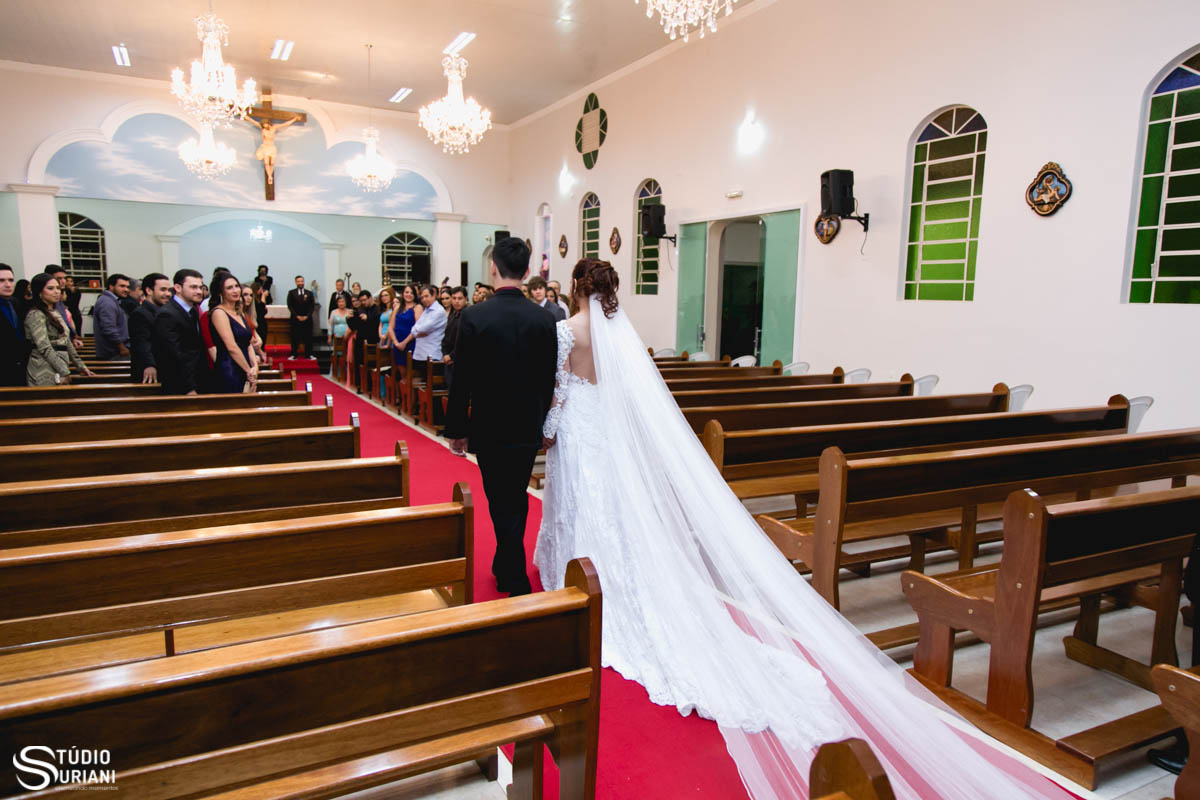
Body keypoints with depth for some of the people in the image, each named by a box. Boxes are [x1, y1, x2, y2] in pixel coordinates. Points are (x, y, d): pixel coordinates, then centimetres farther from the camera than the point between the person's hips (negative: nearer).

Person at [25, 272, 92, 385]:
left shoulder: (55, 314, 18)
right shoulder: (36, 315, -8)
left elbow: (67, 342, 20)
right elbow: (45, 348, -16)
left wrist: (80, 366, 16)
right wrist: (64, 372, -18)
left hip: (59, 370, 8)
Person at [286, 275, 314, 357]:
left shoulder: (309, 293, 9)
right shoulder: (291, 293, 5)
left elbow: (312, 306, 4)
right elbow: (290, 306, -1)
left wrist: (307, 316, -8)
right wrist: (297, 316, -9)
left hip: (307, 319, 1)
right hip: (295, 319, -1)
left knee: (308, 337, 0)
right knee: (295, 337, -1)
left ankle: (309, 354, 4)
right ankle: (294, 354, 4)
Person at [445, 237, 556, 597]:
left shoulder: (474, 316, -14)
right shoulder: (545, 318, -4)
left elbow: (462, 379, -11)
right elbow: (548, 380, 2)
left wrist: (456, 429, 0)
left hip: (490, 430, -3)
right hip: (529, 429, 4)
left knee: (503, 505, 7)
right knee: (517, 499, 19)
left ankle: (517, 584, 12)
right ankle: (506, 566, 37)